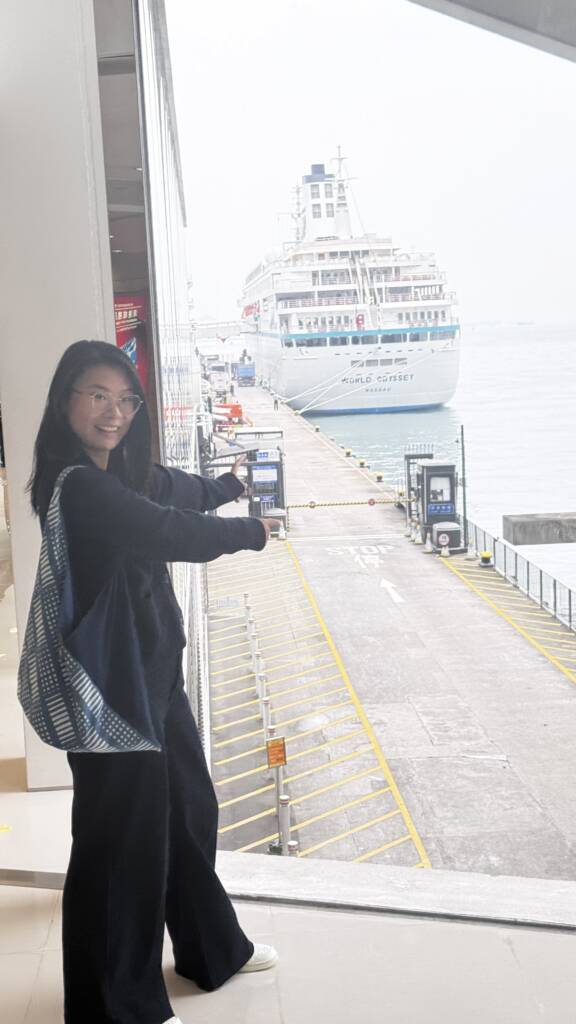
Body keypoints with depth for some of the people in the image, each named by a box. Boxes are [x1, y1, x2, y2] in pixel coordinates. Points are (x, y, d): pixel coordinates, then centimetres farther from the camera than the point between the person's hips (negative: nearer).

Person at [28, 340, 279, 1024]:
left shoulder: (124, 475, 6)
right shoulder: (77, 487, -23)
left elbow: (178, 491, 27)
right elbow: (173, 531, -25)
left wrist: (230, 485, 46)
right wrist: (250, 532, -7)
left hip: (155, 672, 10)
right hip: (110, 685, -10)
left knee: (188, 810, 22)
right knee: (123, 837, 2)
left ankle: (214, 949, 44)